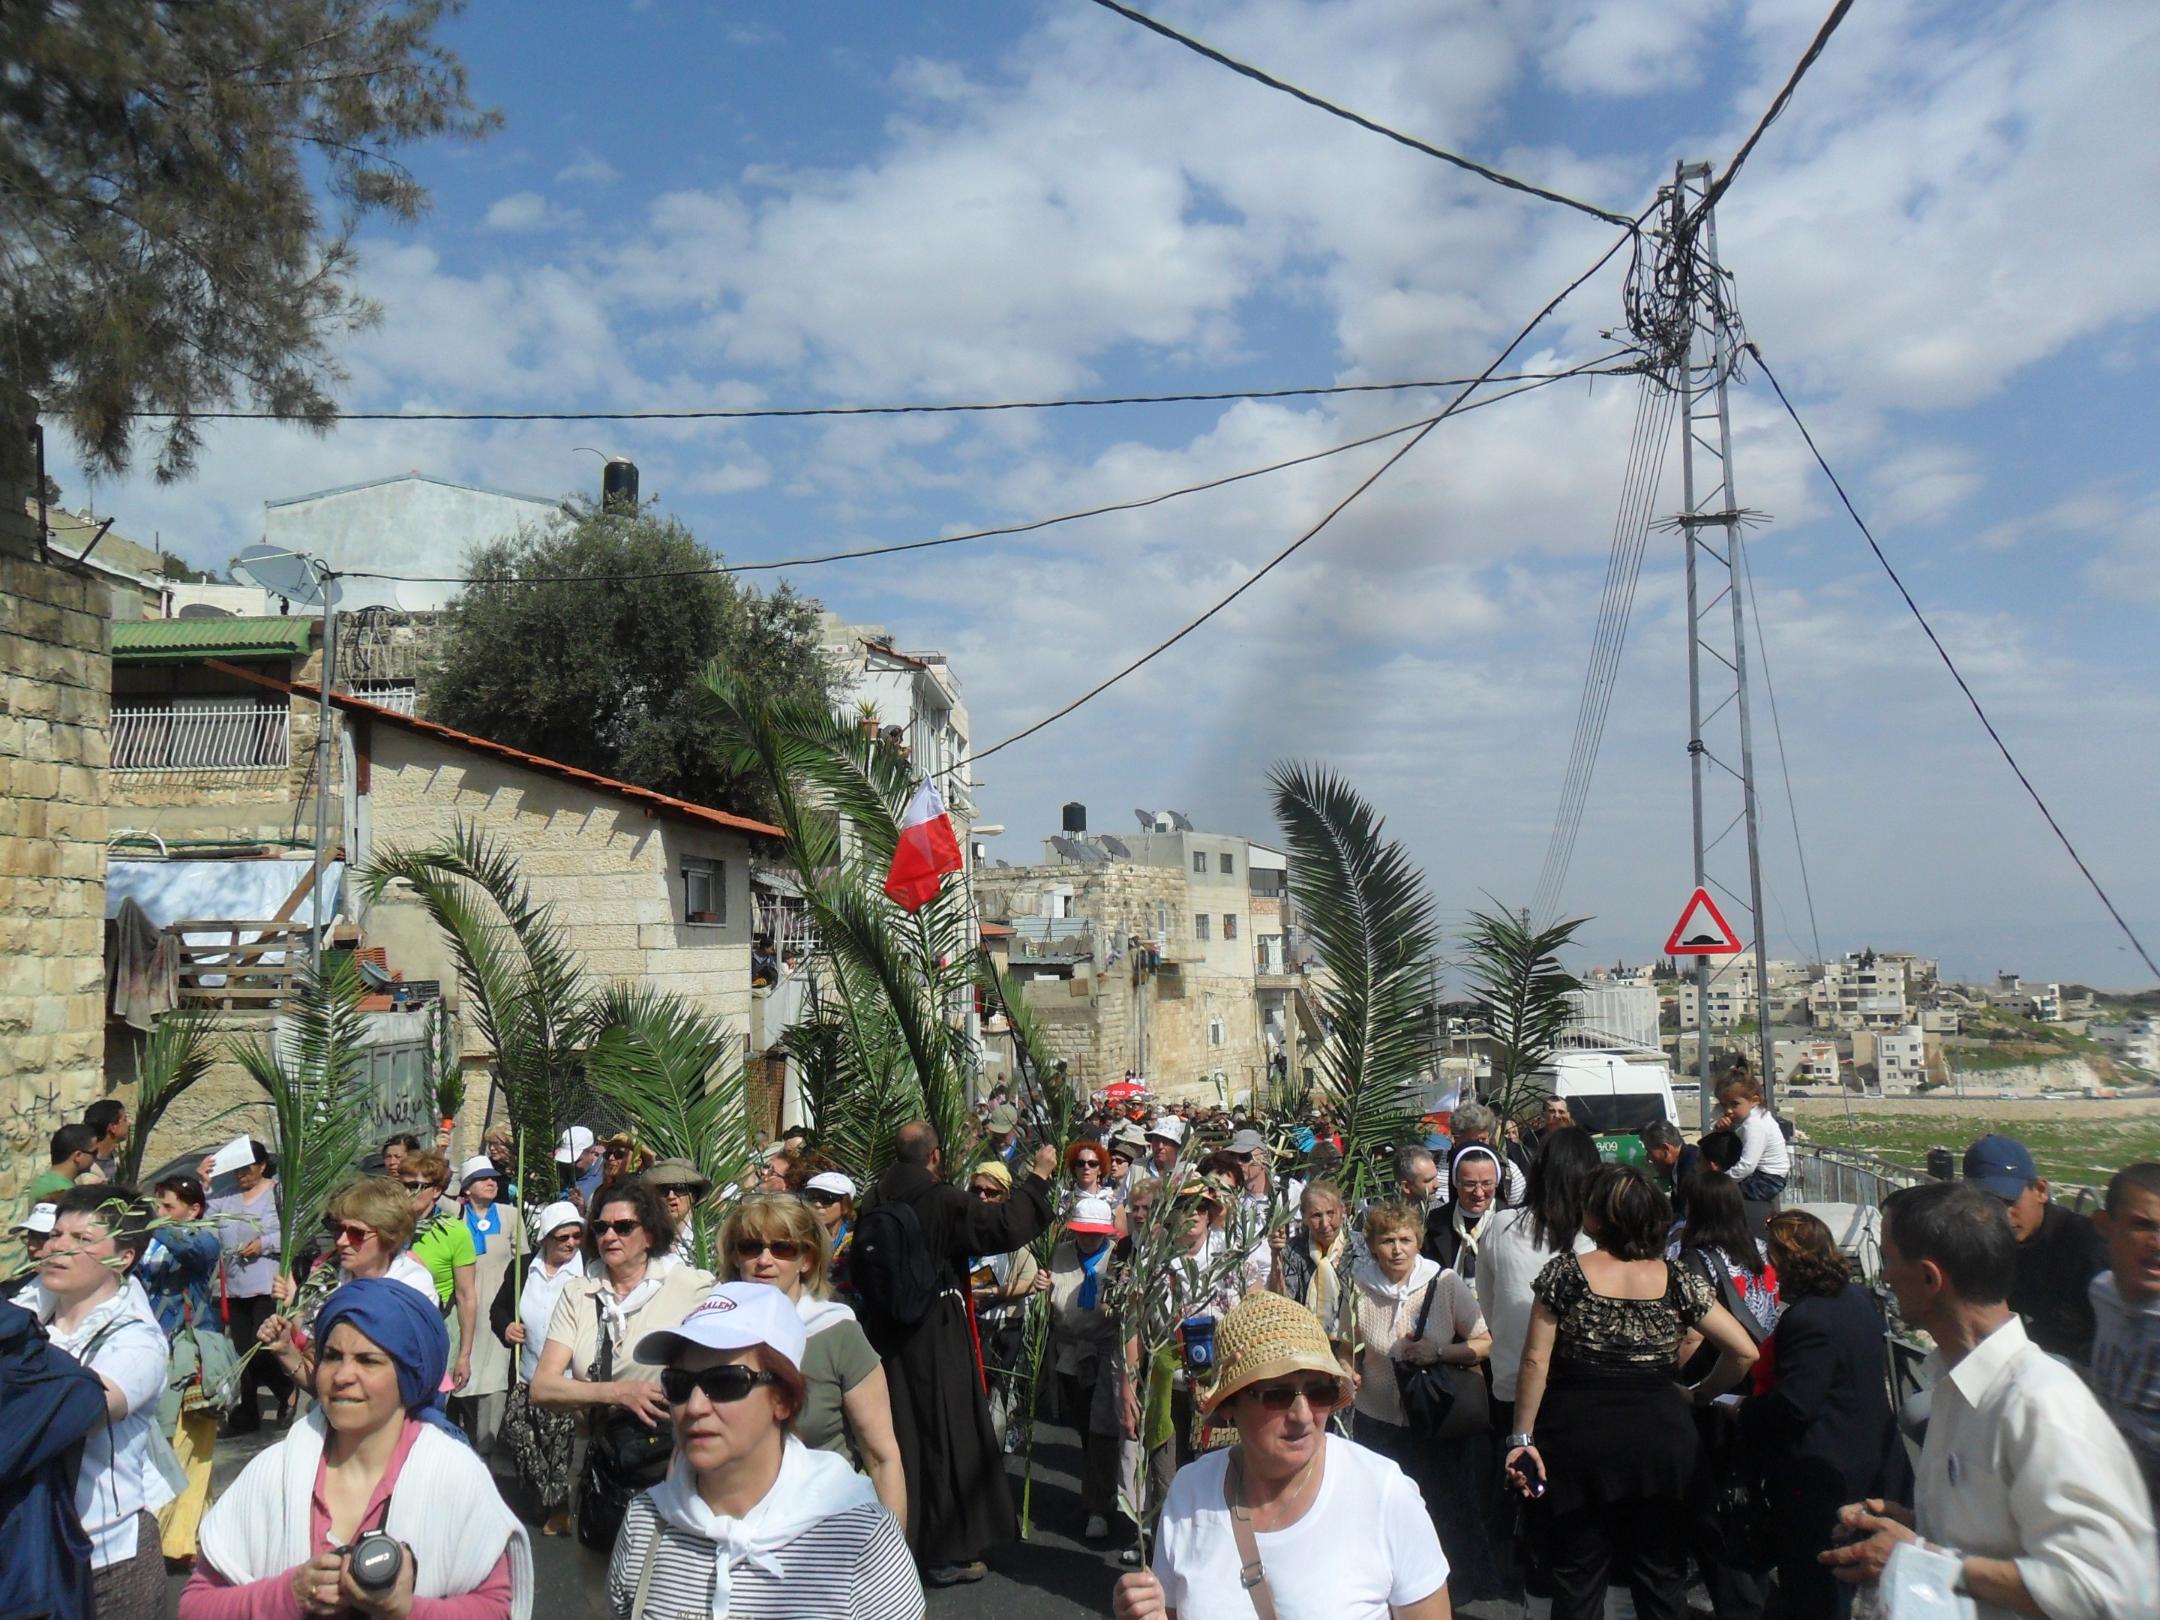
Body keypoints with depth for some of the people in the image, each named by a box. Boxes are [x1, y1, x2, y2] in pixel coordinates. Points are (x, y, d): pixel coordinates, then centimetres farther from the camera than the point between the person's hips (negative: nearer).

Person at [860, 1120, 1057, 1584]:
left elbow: (860, 1272, 9)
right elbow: (1004, 1225, -21)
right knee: (947, 1436, 5)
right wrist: (1038, 1177, -11)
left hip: (886, 1337, 6)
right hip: (938, 1341, -5)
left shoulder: (874, 1206, -1)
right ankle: (949, 1551, 13)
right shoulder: (943, 1201, -18)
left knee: (896, 1438, 15)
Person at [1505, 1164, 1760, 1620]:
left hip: (1578, 1437, -2)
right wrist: (1701, 1395, 14)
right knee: (1663, 1580, 15)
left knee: (1577, 1582, 10)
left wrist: (1522, 1437, -3)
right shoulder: (1679, 1282, -1)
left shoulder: (1564, 1272, -7)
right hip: (1662, 1439, 2)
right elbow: (1744, 1351, -1)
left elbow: (1535, 1362, -9)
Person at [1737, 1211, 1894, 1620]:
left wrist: (1745, 1411, -15)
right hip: (1868, 1459, 10)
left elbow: (1795, 1404, -30)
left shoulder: (1806, 1318, -27)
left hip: (1817, 1475, -10)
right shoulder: (1859, 1298, 2)